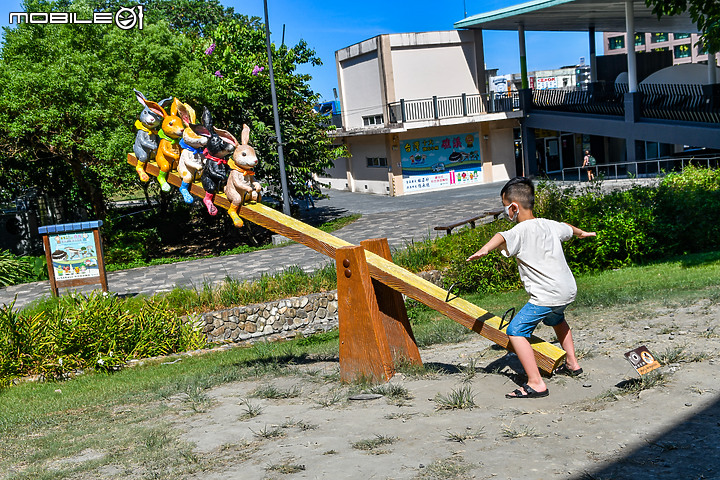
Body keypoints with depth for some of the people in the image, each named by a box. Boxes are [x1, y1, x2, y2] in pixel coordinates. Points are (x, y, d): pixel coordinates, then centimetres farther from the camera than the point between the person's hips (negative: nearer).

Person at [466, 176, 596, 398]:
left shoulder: (521, 231, -15)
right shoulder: (549, 225, 10)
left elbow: (502, 238, -38)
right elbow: (567, 228, 33)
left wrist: (484, 249, -57)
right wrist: (582, 232, 56)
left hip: (547, 296, -9)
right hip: (569, 289, 9)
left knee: (516, 330, -9)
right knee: (556, 319, 37)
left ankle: (536, 383, -17)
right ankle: (572, 364, 47)